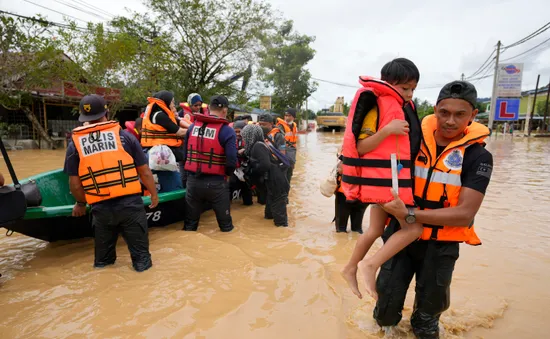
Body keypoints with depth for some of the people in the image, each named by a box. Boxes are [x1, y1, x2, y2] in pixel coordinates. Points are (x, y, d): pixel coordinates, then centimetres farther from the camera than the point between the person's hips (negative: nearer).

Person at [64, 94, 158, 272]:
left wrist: (81, 203, 24)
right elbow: (144, 172, 1)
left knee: (103, 258, 23)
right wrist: (154, 194, 16)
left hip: (101, 208, 2)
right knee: (140, 253, 13)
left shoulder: (75, 144, 2)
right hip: (130, 203, -2)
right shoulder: (124, 135, -1)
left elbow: (74, 183, 4)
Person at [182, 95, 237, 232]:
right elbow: (231, 161, -17)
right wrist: (226, 173, 4)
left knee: (190, 223, 19)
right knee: (225, 222, 14)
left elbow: (185, 154, 8)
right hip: (215, 183, -4)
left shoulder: (193, 126, 6)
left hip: (192, 180, 5)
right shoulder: (227, 131, -11)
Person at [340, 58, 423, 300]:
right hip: (383, 179, -9)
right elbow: (360, 148, -18)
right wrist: (387, 130, -27)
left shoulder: (404, 106, 15)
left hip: (396, 178, 9)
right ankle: (371, 265, -7)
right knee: (414, 226, -12)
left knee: (376, 229, 16)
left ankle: (350, 268, 30)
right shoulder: (377, 105, -12)